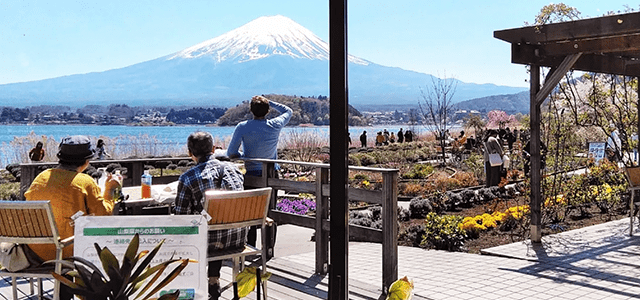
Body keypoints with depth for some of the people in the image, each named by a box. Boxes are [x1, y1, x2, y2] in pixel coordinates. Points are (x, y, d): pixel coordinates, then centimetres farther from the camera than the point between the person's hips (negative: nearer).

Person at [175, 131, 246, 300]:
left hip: (212, 241, -4)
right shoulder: (233, 168, 1)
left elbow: (182, 216, -7)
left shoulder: (187, 178, -11)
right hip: (239, 238, 4)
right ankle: (213, 281, 41)